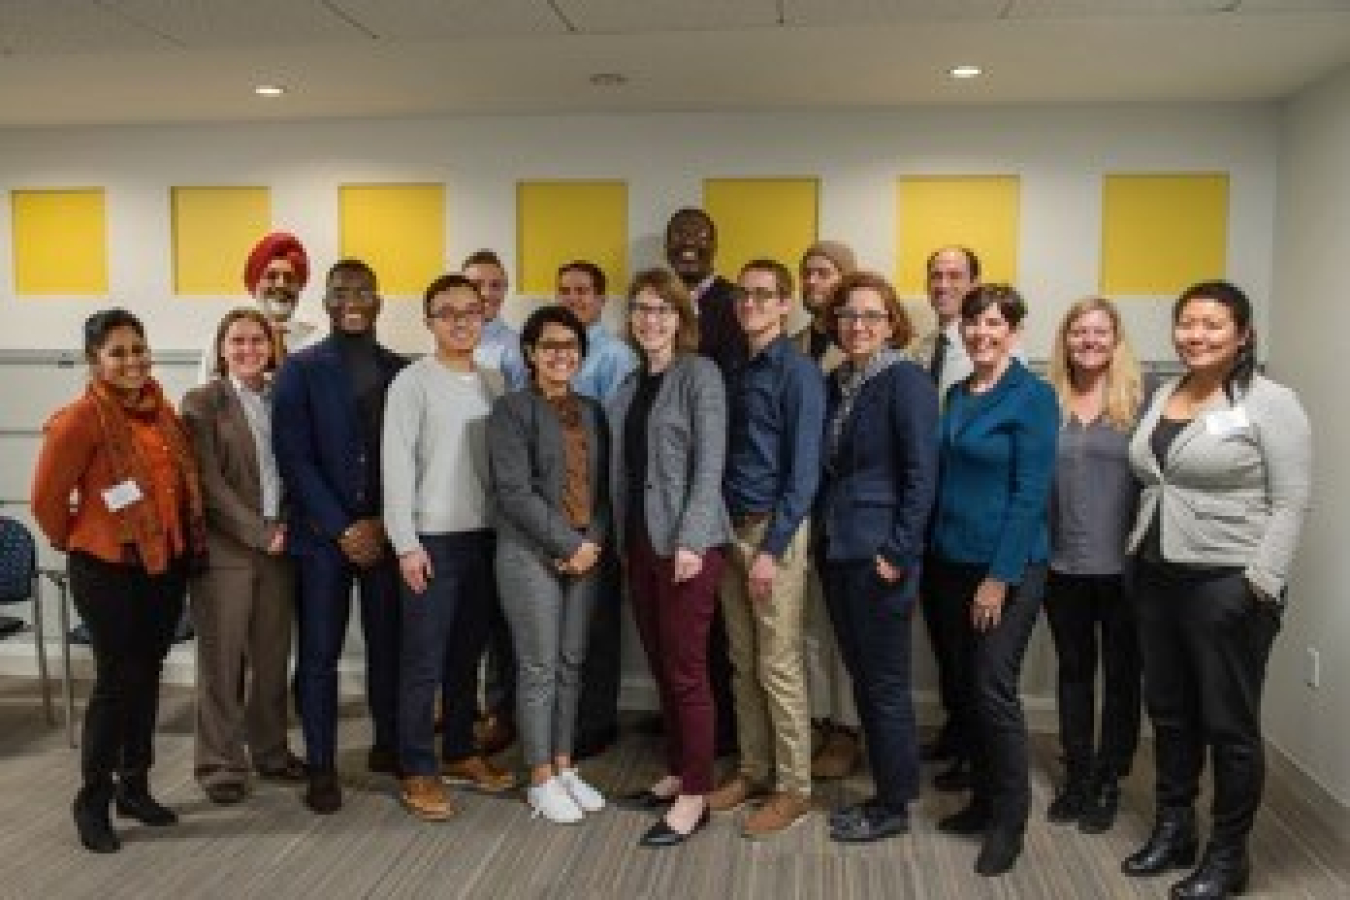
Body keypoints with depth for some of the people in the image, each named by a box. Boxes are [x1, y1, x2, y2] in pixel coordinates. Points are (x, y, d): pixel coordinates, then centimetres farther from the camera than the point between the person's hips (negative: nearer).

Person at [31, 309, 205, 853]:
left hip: (168, 565, 6)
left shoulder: (162, 410, 5)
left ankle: (134, 787, 29)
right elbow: (47, 498, -10)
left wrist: (186, 544, 13)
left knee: (146, 678, 15)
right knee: (117, 681, 1)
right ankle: (92, 801, 18)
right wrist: (73, 541, 3)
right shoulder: (82, 418, -15)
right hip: (108, 570, -6)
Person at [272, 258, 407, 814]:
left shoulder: (402, 371, 7)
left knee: (388, 645, 9)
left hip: (387, 533, 2)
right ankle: (321, 767, 15)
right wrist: (342, 528, -11)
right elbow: (293, 458, -6)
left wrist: (384, 524, -5)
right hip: (322, 535, -2)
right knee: (319, 654, 4)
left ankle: (388, 746, 27)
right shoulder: (301, 370, 1)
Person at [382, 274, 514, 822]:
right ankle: (417, 771, 12)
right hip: (433, 538, -5)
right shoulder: (414, 381, -5)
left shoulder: (494, 382, 9)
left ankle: (459, 753, 28)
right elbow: (397, 465, -8)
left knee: (468, 654, 14)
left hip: (485, 536, 5)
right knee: (424, 661, 0)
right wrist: (407, 544, -13)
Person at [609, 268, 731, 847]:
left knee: (687, 670, -1)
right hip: (640, 540, 7)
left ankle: (696, 795, 10)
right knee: (660, 667, 14)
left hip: (686, 541, -7)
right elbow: (624, 468, 14)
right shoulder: (631, 383, 14)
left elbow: (710, 464, -13)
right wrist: (621, 537, 10)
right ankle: (677, 774, 27)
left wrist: (690, 541, -20)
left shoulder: (700, 374, -6)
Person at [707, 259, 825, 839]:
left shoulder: (798, 372, -8)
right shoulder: (736, 373, 13)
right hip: (732, 527, 7)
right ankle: (753, 771, 25)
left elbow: (803, 471, -14)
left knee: (779, 666, -1)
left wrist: (771, 548, -18)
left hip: (774, 529, -7)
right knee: (743, 662, 13)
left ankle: (793, 789, 11)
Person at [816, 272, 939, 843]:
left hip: (879, 557, -7)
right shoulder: (836, 383, 12)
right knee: (862, 678, 15)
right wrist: (821, 537, 12)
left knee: (885, 684, 4)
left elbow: (922, 474, -14)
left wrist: (898, 552, -17)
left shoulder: (906, 380, -10)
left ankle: (894, 807, 19)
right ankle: (884, 790, 29)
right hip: (837, 553, 7)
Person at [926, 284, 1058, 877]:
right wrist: (933, 552, 9)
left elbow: (1031, 493, -15)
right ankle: (983, 797, 28)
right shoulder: (956, 395, 10)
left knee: (994, 689, -4)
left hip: (1007, 566, -7)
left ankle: (1010, 817, 13)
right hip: (952, 561, 7)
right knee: (965, 686, 13)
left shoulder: (1032, 396, -10)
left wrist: (1000, 577, -17)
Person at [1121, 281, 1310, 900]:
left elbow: (1290, 503, -12)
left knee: (1229, 723, 4)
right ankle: (1172, 830, 32)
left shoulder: (1270, 402, -9)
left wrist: (1261, 584, -18)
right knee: (1168, 712, 16)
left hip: (1229, 585, -6)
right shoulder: (1162, 395, 11)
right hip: (1158, 578, 6)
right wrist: (1140, 551, 9)